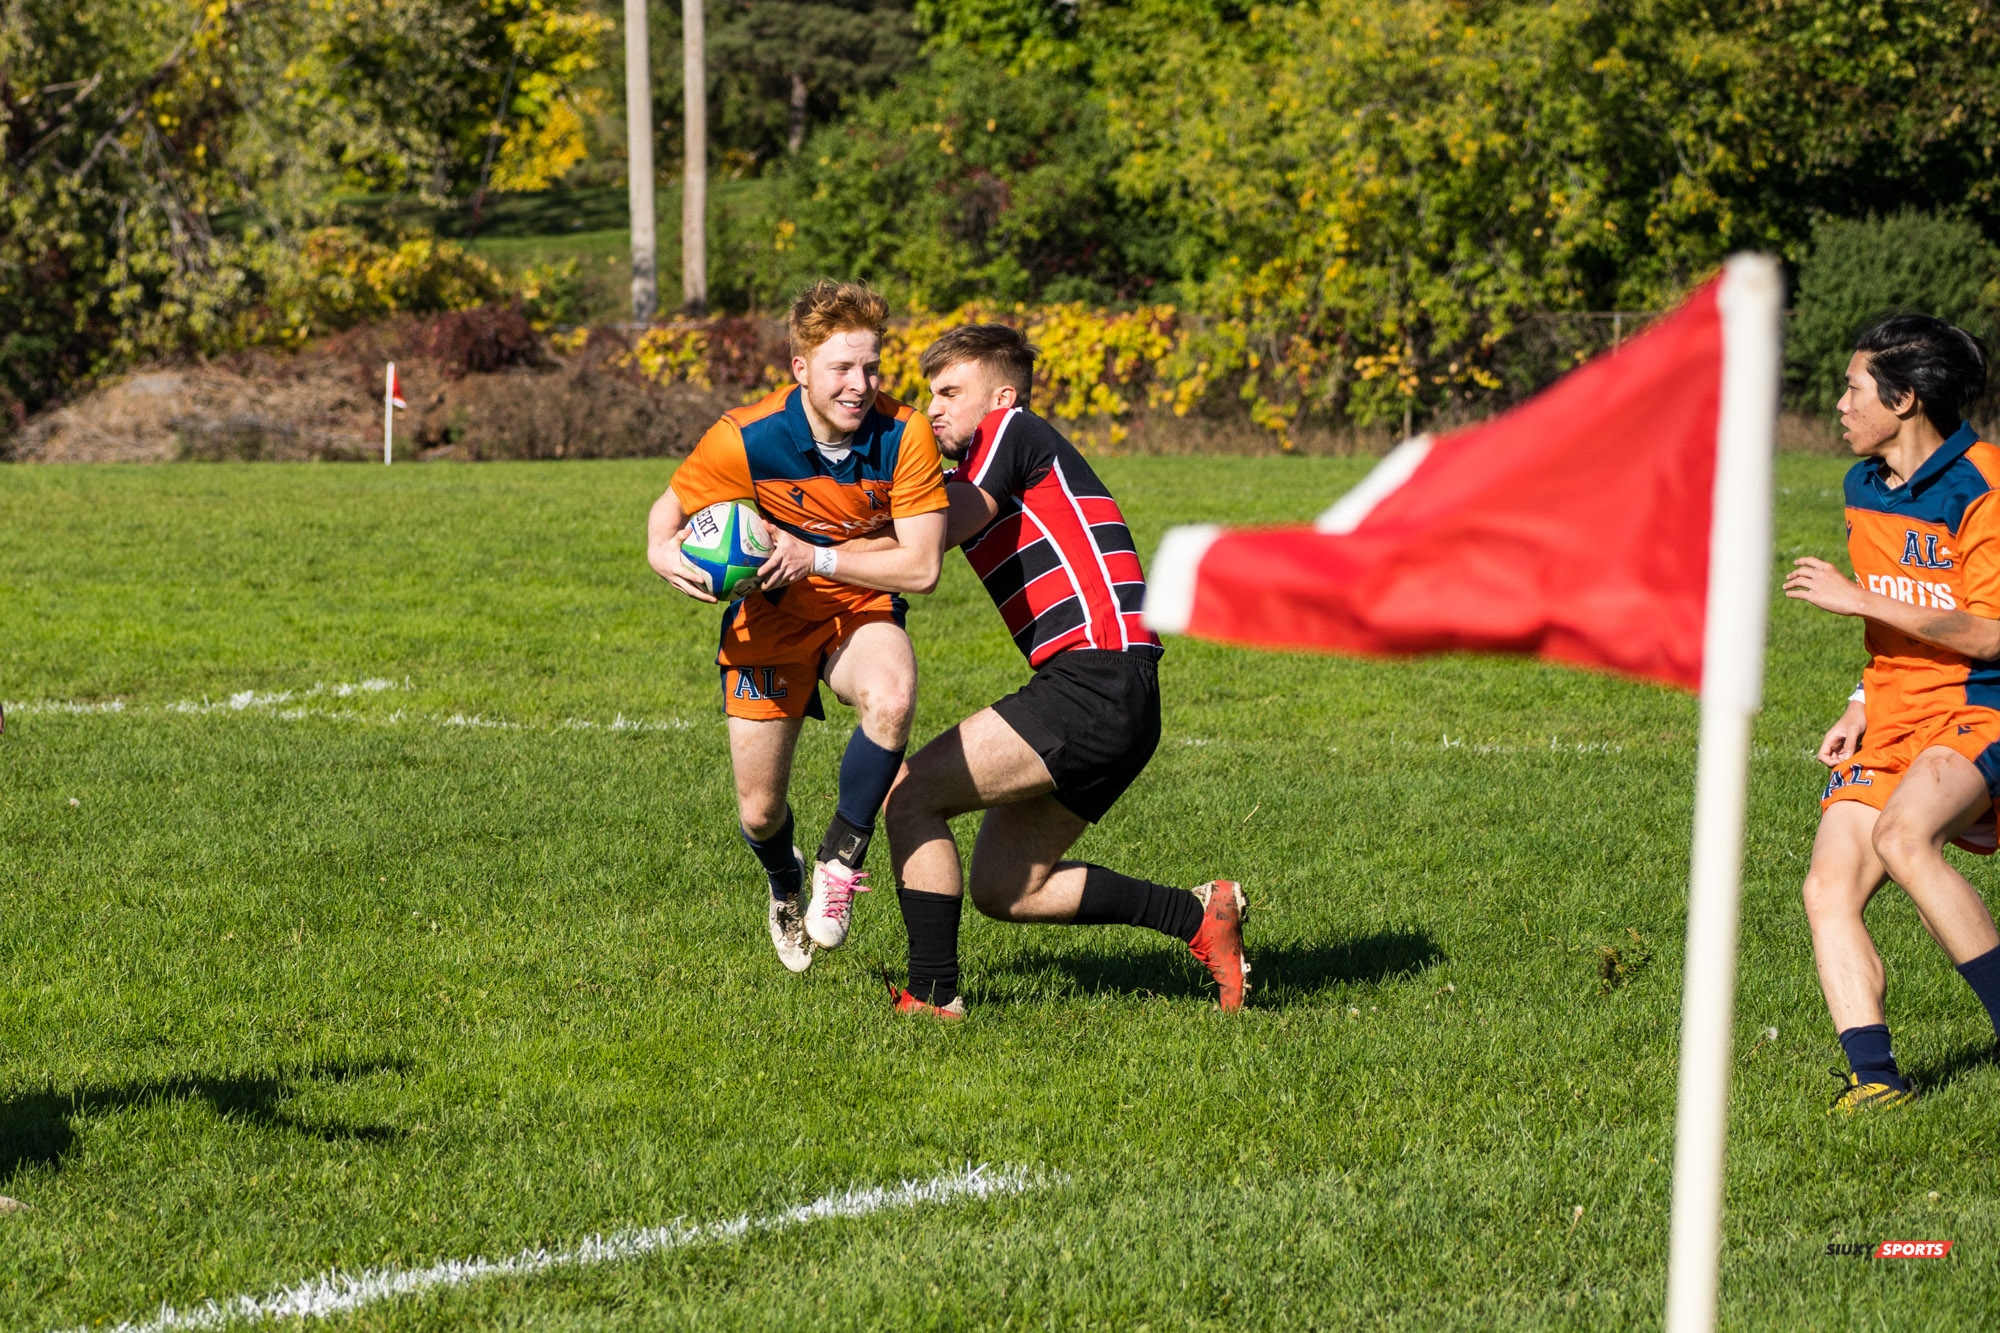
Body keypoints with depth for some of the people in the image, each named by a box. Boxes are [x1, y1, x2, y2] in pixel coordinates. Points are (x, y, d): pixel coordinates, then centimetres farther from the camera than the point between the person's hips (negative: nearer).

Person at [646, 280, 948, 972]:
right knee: (760, 812, 1)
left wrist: (816, 558, -27)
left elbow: (922, 566, -21)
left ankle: (841, 857, -12)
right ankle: (785, 884, 42)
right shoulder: (745, 439, -21)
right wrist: (663, 553, -27)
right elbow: (670, 507, -4)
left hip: (863, 610, 0)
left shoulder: (905, 436, -20)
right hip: (770, 617, 0)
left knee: (891, 701, -36)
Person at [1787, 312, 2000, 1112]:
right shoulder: (1865, 489, 13)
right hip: (1894, 714, 8)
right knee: (1829, 888, -11)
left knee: (1902, 837, -34)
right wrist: (1863, 706, 10)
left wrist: (1856, 598, -18)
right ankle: (1873, 1076, -15)